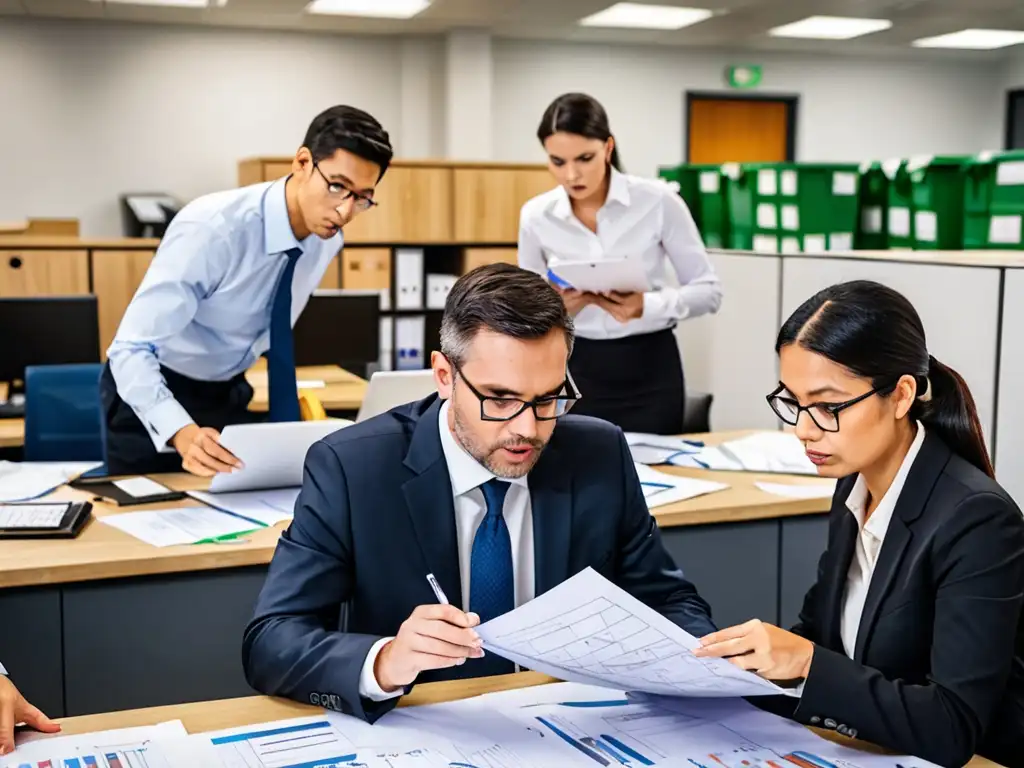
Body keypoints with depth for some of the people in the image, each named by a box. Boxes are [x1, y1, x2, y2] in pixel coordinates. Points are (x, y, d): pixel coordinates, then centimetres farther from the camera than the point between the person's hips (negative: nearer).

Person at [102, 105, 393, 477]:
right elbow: (131, 349, -34)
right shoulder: (213, 228, -30)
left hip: (229, 392, 6)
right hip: (152, 392, -5)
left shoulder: (327, 240, -10)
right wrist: (183, 433, -50)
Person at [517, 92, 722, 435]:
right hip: (575, 370, 2)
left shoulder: (658, 201, -11)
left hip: (649, 369, -1)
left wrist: (647, 306, -23)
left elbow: (708, 290, -5)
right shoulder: (536, 216, -4)